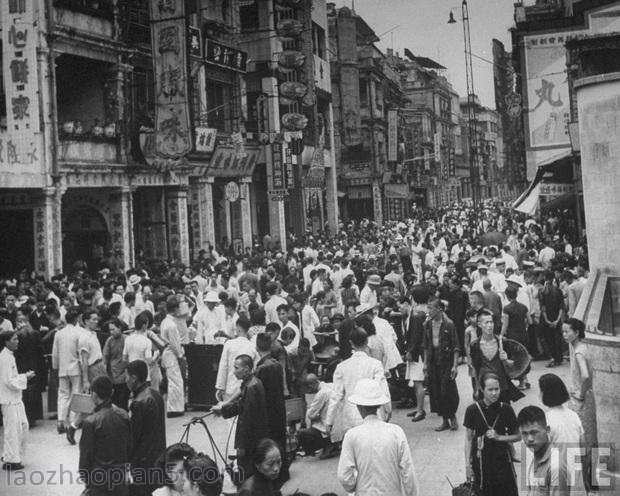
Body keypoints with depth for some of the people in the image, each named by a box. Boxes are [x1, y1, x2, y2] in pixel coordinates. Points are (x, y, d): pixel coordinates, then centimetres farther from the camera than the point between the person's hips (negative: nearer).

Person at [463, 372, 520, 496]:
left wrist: (499, 437, -13)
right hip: (481, 459, 0)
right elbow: (469, 439, 1)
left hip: (502, 458, 0)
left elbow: (517, 436, 3)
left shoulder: (506, 409, -6)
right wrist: (467, 463, -1)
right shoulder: (473, 410, -7)